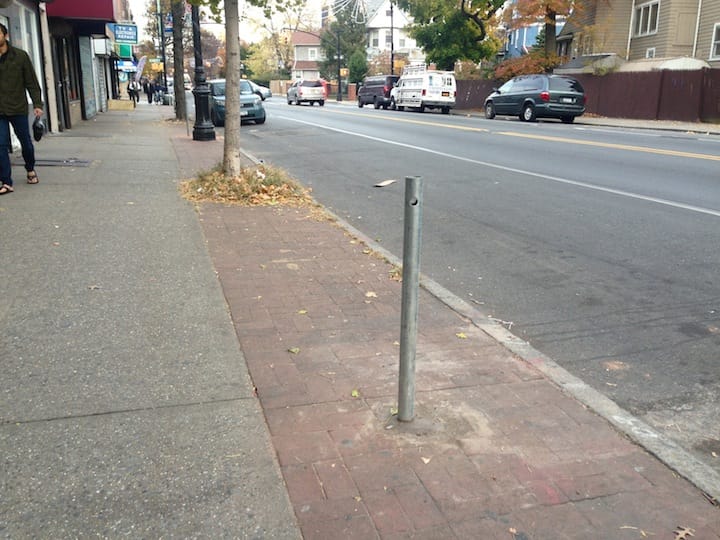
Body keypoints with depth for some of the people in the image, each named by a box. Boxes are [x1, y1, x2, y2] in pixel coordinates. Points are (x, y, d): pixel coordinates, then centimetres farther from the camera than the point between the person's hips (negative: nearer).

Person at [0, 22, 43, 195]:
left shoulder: (20, 56, -1)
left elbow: (32, 82, -1)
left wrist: (37, 104, -7)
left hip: (18, 109, -1)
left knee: (26, 142, 13)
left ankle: (30, 170, 39)